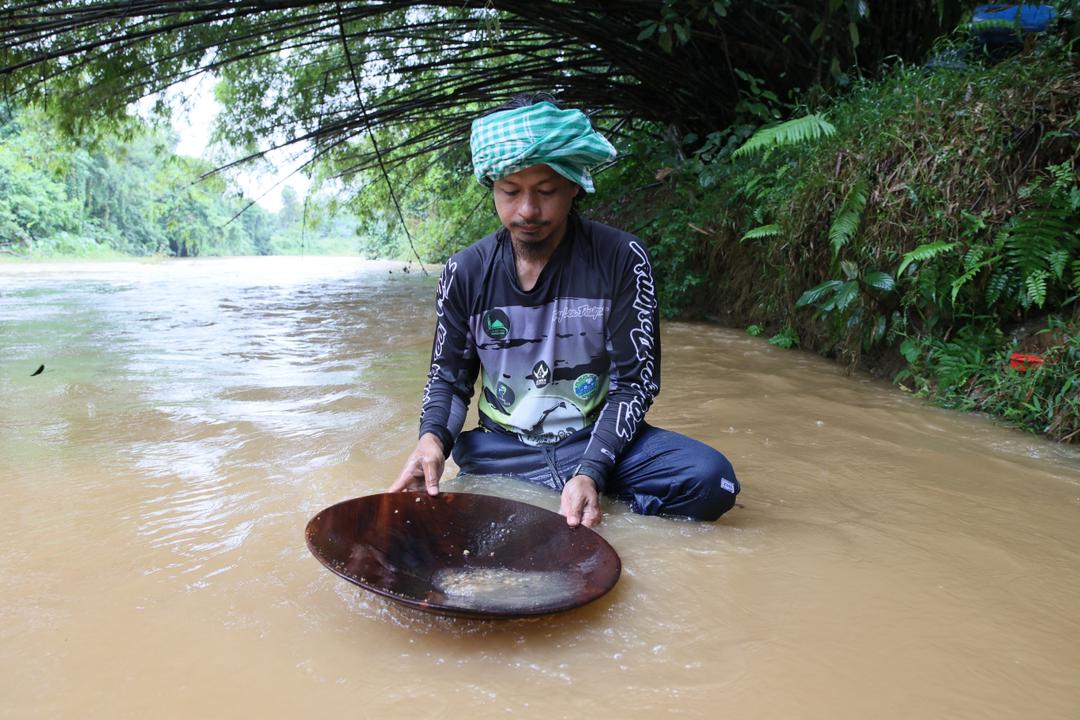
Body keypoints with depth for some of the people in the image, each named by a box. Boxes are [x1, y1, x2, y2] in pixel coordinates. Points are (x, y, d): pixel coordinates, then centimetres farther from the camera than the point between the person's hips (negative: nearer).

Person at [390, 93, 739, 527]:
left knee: (709, 479, -27)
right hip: (500, 450, 2)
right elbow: (449, 378, 6)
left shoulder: (621, 260, -9)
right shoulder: (464, 273, -1)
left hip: (598, 441, -1)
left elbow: (635, 381, -9)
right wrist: (432, 437, -18)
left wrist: (591, 471, -24)